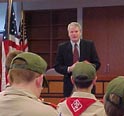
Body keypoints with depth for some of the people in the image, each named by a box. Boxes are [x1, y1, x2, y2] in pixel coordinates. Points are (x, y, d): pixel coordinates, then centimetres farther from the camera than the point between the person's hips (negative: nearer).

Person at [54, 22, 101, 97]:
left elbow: (97, 63, 4)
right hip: (69, 86, 0)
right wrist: (69, 69, -14)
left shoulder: (89, 45, 4)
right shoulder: (62, 47, 4)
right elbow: (57, 66, 4)